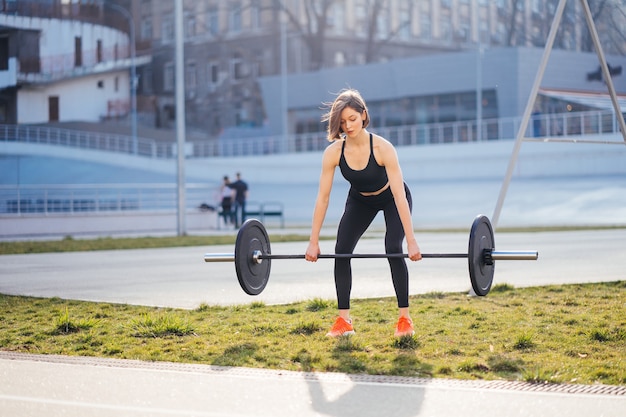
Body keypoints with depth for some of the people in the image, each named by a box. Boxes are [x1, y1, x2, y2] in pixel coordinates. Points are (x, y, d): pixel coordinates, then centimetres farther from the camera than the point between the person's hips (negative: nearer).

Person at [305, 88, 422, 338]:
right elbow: (323, 197, -22)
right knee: (341, 251, -12)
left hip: (391, 199, -3)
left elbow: (399, 194, -37)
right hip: (360, 201, 3)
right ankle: (343, 320, -4)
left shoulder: (382, 148, -35)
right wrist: (313, 241, -22)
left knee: (393, 249, -22)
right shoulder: (333, 152, -26)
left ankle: (404, 318, -11)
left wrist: (411, 241, -41)